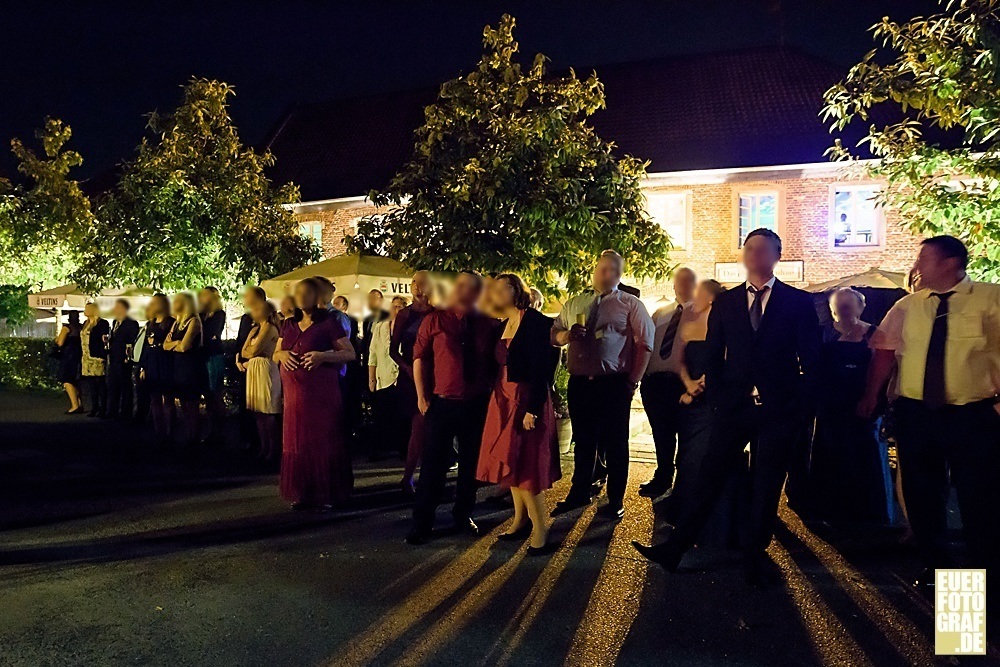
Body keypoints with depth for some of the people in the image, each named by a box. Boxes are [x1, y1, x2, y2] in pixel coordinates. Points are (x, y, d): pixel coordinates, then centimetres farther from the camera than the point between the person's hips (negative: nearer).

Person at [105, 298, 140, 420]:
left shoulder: (131, 323, -10)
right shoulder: (114, 322, 16)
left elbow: (133, 342, -14)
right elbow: (113, 339, 20)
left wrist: (128, 357, -16)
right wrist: (108, 340, -1)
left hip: (124, 361, -8)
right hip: (113, 360, 8)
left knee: (125, 387, 0)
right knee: (112, 386, 12)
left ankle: (125, 413, 8)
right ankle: (112, 412, 20)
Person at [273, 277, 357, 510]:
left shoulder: (328, 323, -3)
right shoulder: (288, 325, 15)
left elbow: (350, 354, -6)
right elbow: (275, 355, 21)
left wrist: (323, 356, -20)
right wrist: (281, 354, -3)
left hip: (322, 393, -5)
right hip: (294, 392, 5)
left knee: (322, 441, -2)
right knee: (296, 442, 7)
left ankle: (325, 494, 8)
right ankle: (302, 493, 19)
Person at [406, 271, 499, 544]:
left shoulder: (488, 325, 3)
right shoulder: (435, 320, -2)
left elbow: (494, 363, 10)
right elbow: (420, 357, 0)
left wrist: (490, 393, 5)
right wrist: (422, 395, -3)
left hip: (476, 405, 2)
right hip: (442, 403, -2)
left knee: (470, 463, 13)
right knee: (433, 463, 1)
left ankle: (463, 515, 30)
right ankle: (422, 522, 14)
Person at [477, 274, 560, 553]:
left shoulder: (534, 321, -14)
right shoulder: (503, 324, 11)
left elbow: (541, 368, -20)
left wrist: (533, 409, -23)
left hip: (526, 399, -8)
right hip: (503, 399, 8)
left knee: (522, 464, -5)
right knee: (509, 462, 12)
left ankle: (540, 528, 8)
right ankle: (520, 520, 25)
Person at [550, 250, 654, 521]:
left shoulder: (630, 304, 1)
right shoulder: (573, 304, 14)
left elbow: (645, 343, -3)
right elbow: (554, 335, 15)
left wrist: (633, 380, -8)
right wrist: (566, 335, -9)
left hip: (614, 384, -3)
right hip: (579, 383, 3)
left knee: (615, 443, 7)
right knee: (583, 441, 15)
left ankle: (615, 500, 22)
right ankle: (579, 493, 31)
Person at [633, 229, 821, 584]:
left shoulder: (798, 302, 2)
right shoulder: (725, 302, 8)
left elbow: (811, 359, 1)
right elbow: (713, 356, 10)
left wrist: (804, 407, -4)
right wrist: (715, 398, 1)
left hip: (779, 410, -1)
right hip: (733, 407, 1)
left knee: (766, 487, 8)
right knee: (709, 478, 1)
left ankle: (754, 558, 22)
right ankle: (674, 548, 5)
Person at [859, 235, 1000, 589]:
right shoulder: (907, 306, 7)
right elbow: (885, 352, 8)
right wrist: (871, 397, 7)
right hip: (915, 414, 4)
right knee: (921, 493, 13)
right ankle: (934, 564, 31)